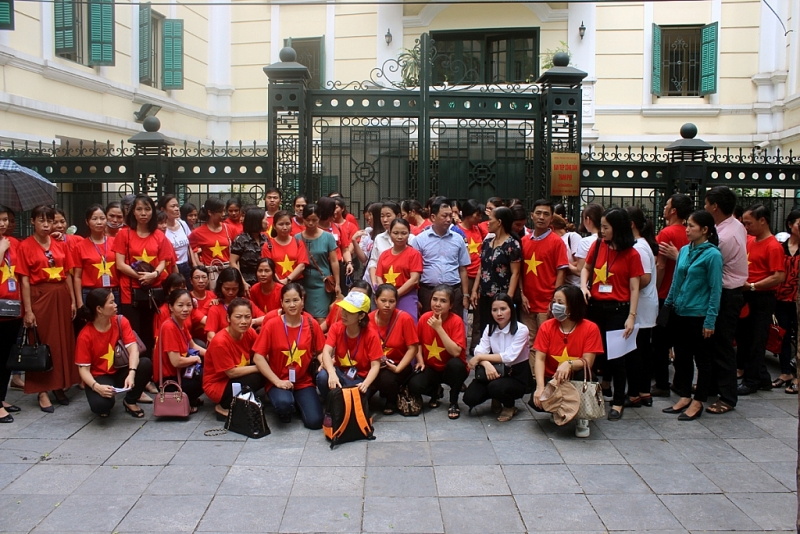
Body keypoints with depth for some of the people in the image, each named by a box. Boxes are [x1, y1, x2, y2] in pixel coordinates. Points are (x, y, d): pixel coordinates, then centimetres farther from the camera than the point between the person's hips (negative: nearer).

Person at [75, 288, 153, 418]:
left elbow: (133, 348, -19)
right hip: (99, 377, -4)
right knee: (101, 404, -36)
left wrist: (131, 374, -36)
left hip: (120, 371, 4)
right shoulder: (85, 336, -17)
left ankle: (130, 401, -1)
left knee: (146, 363, -27)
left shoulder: (121, 321, -8)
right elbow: (84, 369, -16)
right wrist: (96, 386, -36)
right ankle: (103, 407, 8)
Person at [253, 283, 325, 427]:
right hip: (279, 382, -2)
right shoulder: (272, 325, -9)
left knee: (315, 422, -16)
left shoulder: (312, 324, -3)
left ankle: (298, 402, 17)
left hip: (304, 382, 2)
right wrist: (277, 381, -15)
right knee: (284, 404, -35)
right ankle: (286, 410, 5)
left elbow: (320, 352, 7)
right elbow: (258, 357, -10)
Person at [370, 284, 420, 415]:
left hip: (398, 364, -3)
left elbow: (413, 348, -12)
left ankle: (392, 402, 4)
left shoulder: (405, 319, -17)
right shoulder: (369, 319, -9)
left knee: (386, 379, -34)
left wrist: (398, 369, -21)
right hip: (375, 364, 3)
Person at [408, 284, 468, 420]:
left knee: (455, 363, -37)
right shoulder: (424, 318, -8)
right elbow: (418, 342, 9)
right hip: (431, 368, 3)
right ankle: (436, 391, 12)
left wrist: (439, 328, -31)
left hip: (451, 369, -2)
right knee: (414, 386, -27)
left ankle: (454, 402, -9)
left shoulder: (456, 321, -20)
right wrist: (420, 360, -8)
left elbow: (456, 352, -31)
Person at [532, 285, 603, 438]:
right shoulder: (547, 327, -7)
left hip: (576, 379, -1)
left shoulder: (590, 328, -12)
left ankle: (582, 417, -11)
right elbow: (539, 358, -14)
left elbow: (587, 362, -18)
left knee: (581, 371, -36)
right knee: (537, 400, -28)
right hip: (551, 379, 1)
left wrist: (569, 364, -41)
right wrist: (540, 386, -30)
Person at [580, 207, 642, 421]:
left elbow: (634, 288, -8)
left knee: (616, 355, 1)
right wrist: (583, 285, -1)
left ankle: (618, 402, 13)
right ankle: (603, 385, 35)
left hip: (617, 309, -3)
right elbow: (586, 268, 18)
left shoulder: (631, 254, -7)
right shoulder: (597, 245, 3)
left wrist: (631, 316, -13)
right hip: (595, 306, 4)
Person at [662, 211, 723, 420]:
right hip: (679, 313, 7)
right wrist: (668, 304, 13)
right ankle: (684, 397, 27)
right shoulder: (684, 251, 7)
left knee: (702, 359, 7)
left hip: (699, 316, -7)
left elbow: (715, 290, -13)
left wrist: (710, 320, -15)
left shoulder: (712, 255, -12)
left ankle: (697, 402, 16)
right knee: (682, 357, 14)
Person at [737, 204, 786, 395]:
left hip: (762, 299, -8)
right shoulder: (750, 242, 9)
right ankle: (762, 378, 26)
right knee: (744, 338, 13)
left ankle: (752, 381, 13)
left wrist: (752, 286, -20)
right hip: (747, 297, 8)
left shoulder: (773, 246, -14)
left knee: (755, 341, 1)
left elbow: (779, 277, -21)